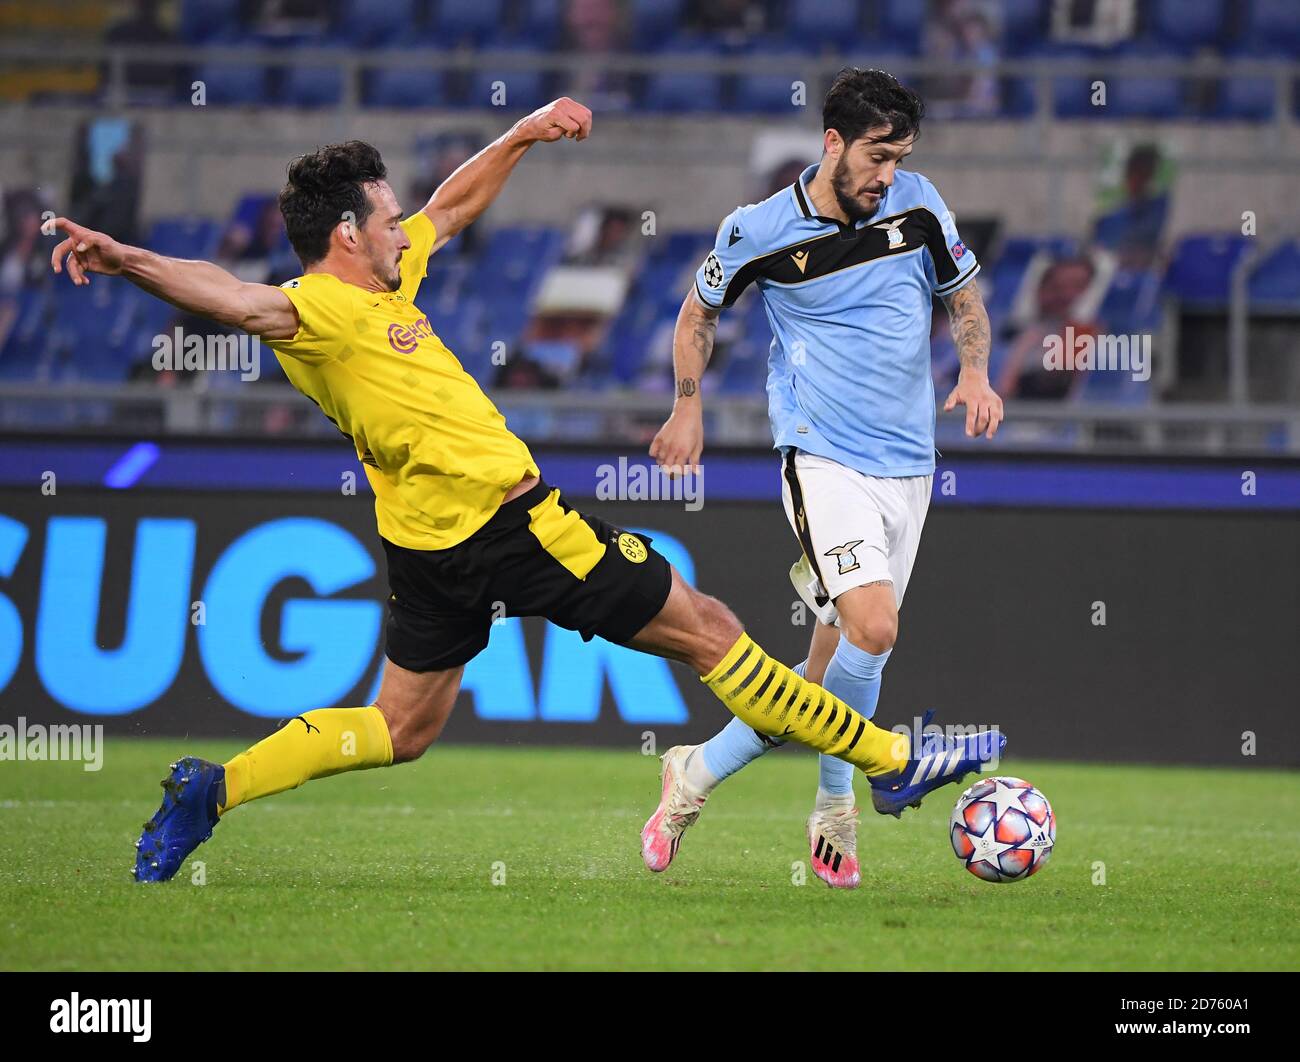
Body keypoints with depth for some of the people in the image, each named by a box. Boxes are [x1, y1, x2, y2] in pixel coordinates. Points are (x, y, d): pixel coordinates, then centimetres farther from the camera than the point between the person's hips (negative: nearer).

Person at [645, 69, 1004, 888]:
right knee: (872, 632, -22)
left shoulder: (917, 204, 2)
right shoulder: (760, 230, -6)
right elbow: (700, 310, 13)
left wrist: (975, 372, -1)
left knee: (841, 652, 6)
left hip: (907, 464, 5)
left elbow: (966, 296, 16)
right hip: (822, 456, -5)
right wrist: (688, 409, 7)